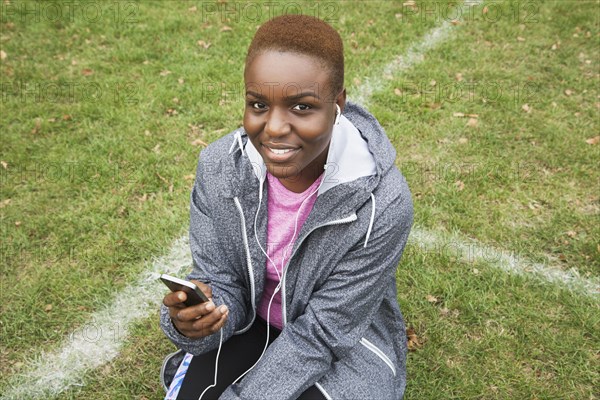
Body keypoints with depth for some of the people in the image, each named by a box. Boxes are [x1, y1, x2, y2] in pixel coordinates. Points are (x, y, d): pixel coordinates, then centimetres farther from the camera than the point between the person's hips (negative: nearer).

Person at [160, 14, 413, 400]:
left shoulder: (382, 203, -30)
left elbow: (319, 333, -22)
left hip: (342, 346, -2)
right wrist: (190, 320, -33)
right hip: (251, 322, 2)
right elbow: (219, 283, -11)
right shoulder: (219, 166, -19)